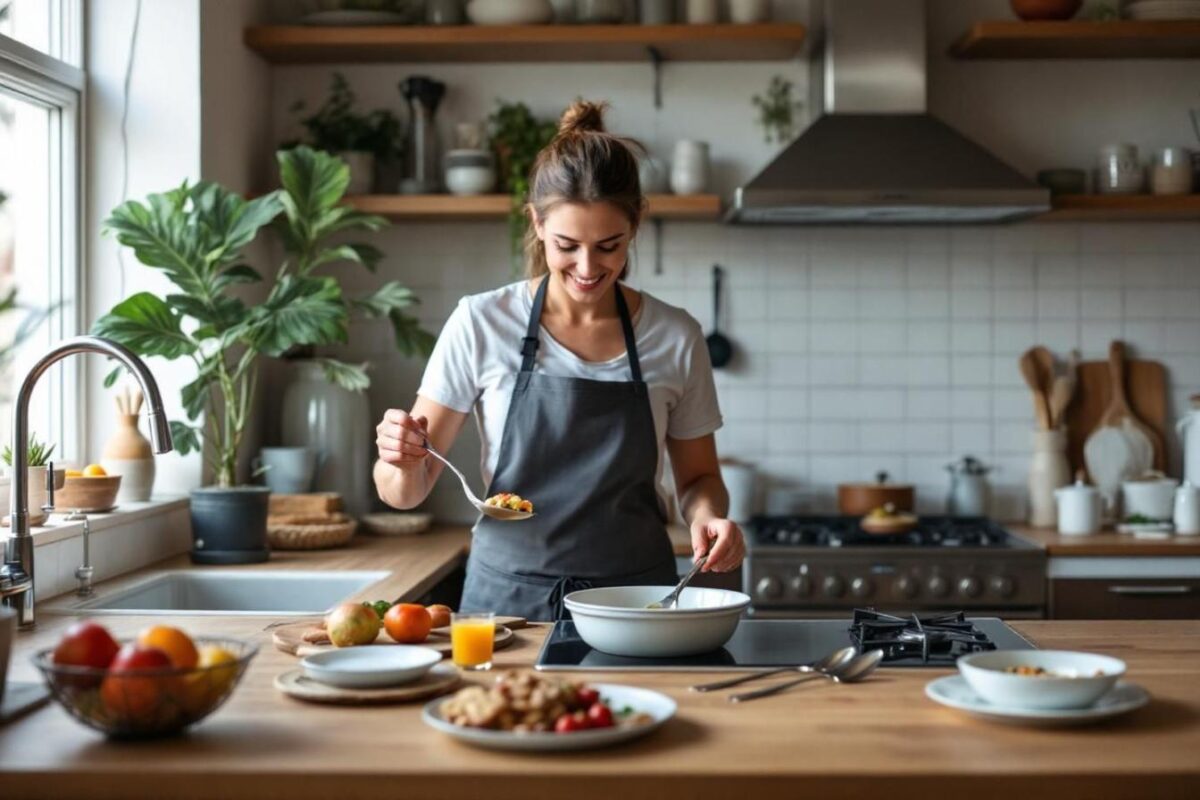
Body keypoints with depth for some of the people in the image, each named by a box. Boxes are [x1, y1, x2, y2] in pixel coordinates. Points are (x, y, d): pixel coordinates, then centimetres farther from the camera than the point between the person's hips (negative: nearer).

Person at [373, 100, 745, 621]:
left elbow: (697, 476, 14)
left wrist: (708, 516, -7)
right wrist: (402, 462, -20)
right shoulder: (481, 323, -2)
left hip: (636, 602, 1)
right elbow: (404, 493, 2)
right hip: (506, 598, 0)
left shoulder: (675, 338, 1)